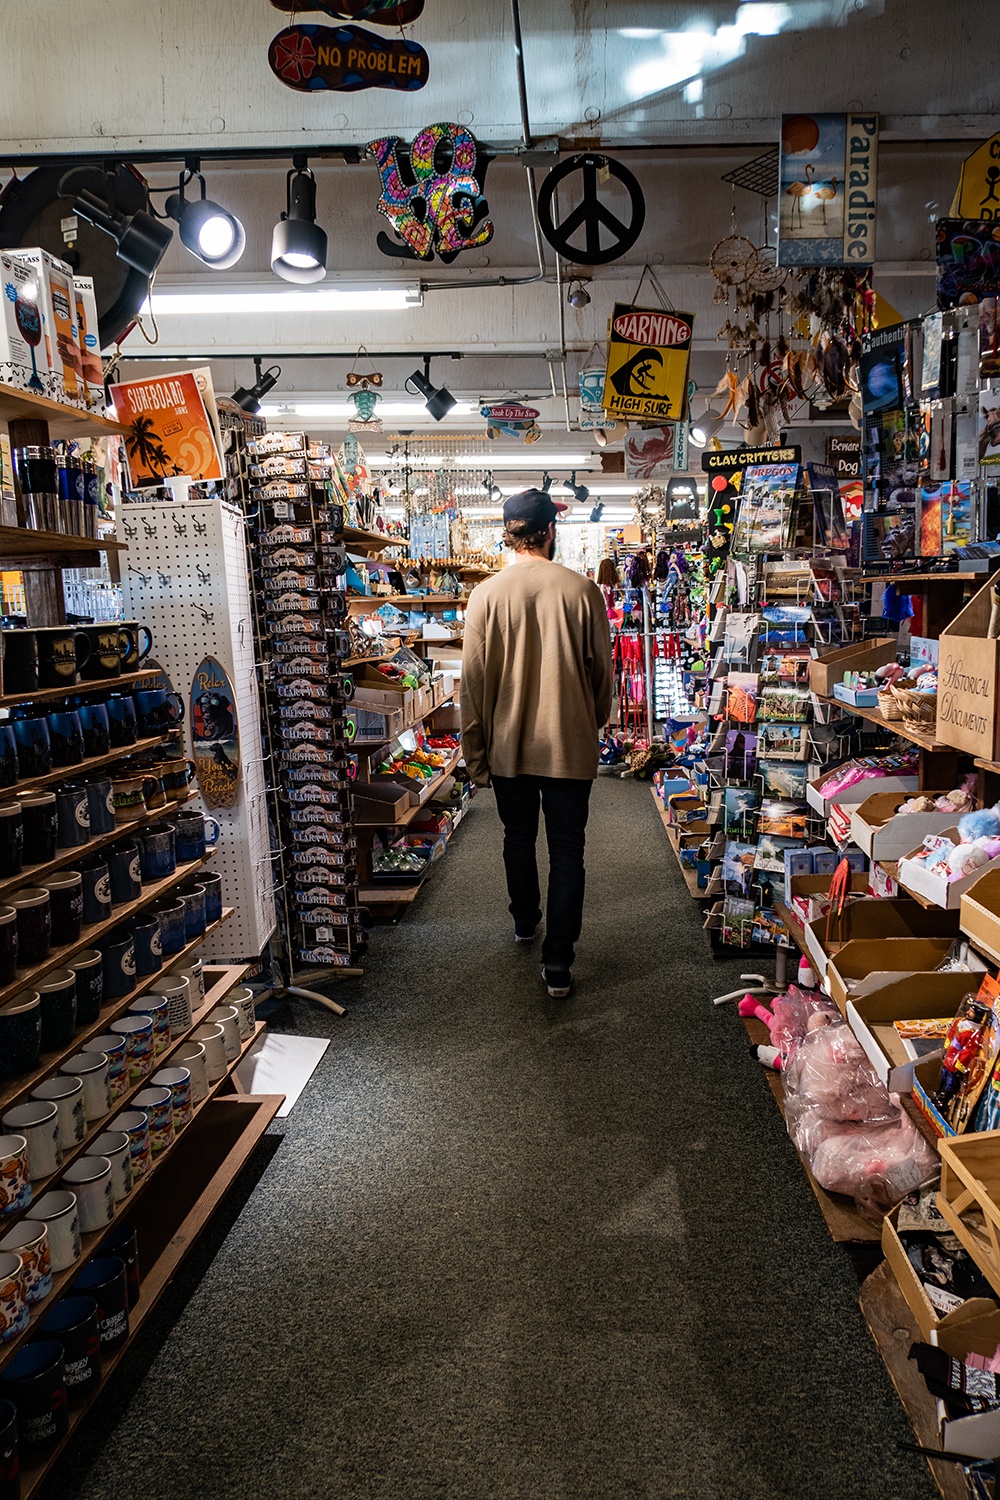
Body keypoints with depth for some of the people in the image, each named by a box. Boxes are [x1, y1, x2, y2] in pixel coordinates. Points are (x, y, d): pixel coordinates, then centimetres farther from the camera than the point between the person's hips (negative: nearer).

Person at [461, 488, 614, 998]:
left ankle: (525, 921, 44)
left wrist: (475, 752, 5)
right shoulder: (583, 590, -8)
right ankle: (558, 963, 8)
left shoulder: (486, 594, -8)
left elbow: (473, 680, -5)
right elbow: (602, 671, 1)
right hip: (570, 744, -1)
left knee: (518, 838, 22)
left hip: (508, 745, 2)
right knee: (566, 852, 7)